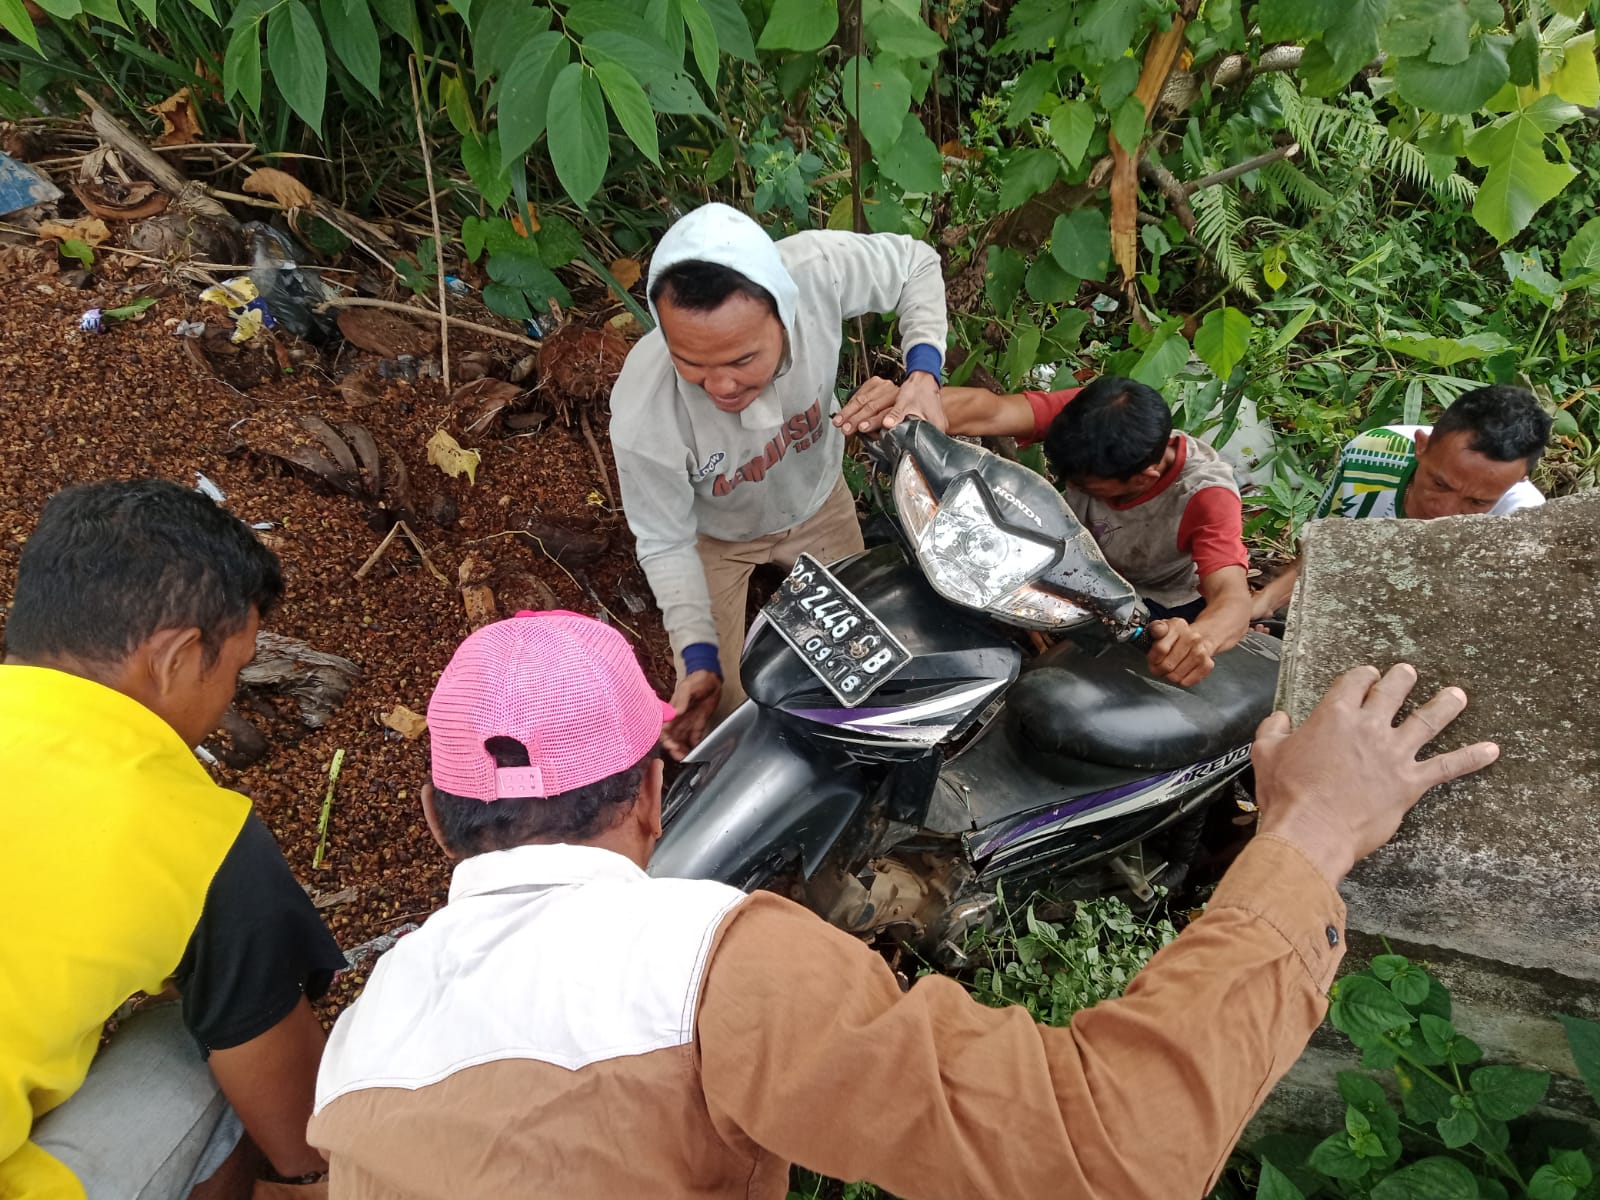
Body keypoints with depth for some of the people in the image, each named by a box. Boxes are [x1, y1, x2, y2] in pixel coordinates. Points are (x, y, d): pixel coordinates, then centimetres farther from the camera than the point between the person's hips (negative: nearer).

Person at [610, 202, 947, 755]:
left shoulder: (818, 269, -39)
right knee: (718, 711, 3)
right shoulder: (643, 417, -42)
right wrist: (699, 658, -32)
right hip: (714, 535, -2)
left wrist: (923, 374, -31)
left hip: (816, 498, 3)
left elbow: (915, 262, -16)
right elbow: (665, 543, -23)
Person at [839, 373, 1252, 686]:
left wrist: (1200, 638, -72)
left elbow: (1232, 597, -46)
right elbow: (990, 411, -44)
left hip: (1160, 610, -4)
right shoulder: (1090, 418, -27)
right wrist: (909, 401, -66)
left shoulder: (1204, 493, -34)